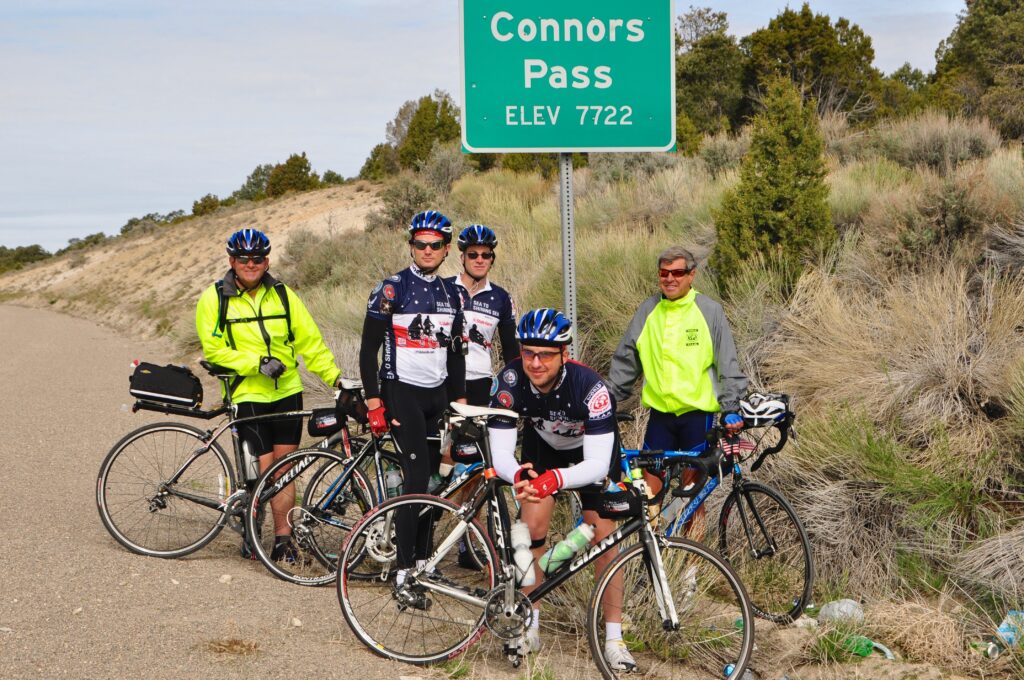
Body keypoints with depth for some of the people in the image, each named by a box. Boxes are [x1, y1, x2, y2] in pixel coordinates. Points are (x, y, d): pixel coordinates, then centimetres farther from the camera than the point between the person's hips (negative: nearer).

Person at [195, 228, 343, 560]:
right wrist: (256, 363, -19)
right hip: (248, 395, -3)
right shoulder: (214, 299, -3)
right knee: (265, 468, -7)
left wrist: (335, 377, -3)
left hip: (287, 391, 3)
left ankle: (282, 538, 9)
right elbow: (214, 349, -8)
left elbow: (310, 340, 5)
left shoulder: (282, 294, 5)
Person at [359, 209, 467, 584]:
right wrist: (374, 404, -13)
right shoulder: (392, 289, -7)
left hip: (438, 394, 6)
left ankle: (422, 558, 18)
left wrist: (460, 400, 11)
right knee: (417, 477, -14)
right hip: (402, 392, -6)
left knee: (433, 477, 8)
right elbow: (368, 349, -8)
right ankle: (404, 567, -10)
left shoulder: (451, 294, 10)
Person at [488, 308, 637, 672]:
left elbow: (598, 463, -41)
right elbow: (499, 451, -30)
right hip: (542, 445, 3)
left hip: (594, 448, -3)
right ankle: (531, 624, 8)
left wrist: (556, 479, -60)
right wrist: (518, 475, -53)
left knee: (604, 539, -10)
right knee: (532, 528, -7)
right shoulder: (511, 381, -32)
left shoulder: (590, 386, -40)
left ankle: (614, 637, -1)